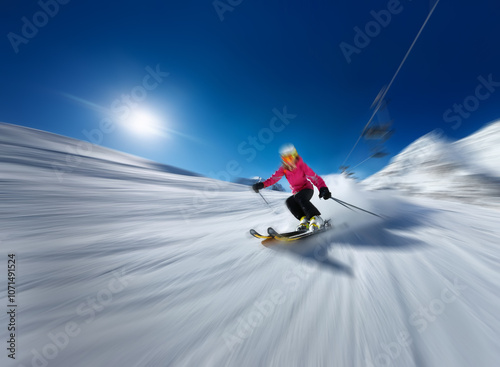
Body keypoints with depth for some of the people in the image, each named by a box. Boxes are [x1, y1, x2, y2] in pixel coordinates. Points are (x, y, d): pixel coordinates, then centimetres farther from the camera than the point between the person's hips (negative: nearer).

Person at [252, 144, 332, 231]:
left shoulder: (302, 166, -18)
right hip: (296, 192, 4)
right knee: (289, 201, -24)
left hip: (307, 188, -4)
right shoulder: (284, 168, -9)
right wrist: (262, 184, -33)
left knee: (299, 197, -35)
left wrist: (323, 188, -43)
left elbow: (315, 178, -24)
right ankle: (304, 219, -23)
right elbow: (274, 178, -18)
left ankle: (316, 218, -29)